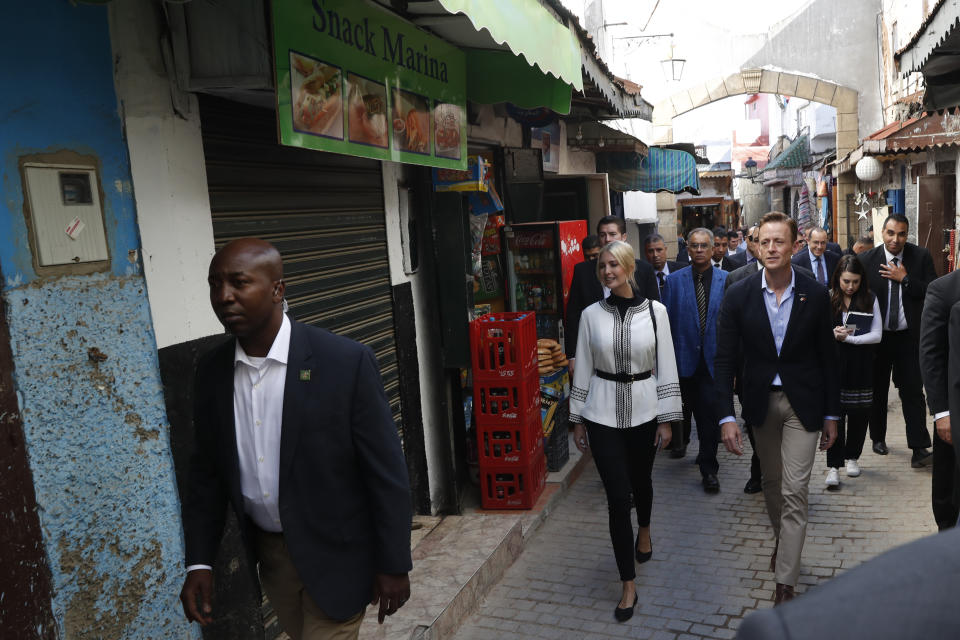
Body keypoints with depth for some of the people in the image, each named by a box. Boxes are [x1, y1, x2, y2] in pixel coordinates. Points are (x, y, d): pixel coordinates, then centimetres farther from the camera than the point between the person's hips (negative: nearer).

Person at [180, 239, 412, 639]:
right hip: (268, 552, 5)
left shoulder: (347, 362, -20)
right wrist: (199, 562, 1)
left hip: (336, 555, -5)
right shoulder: (212, 371, -3)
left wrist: (394, 564, -11)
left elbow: (386, 472, -15)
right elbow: (207, 471, 6)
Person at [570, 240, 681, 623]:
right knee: (617, 496, -2)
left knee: (640, 480, 21)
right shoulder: (591, 315, -3)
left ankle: (644, 530, 55)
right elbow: (582, 370, 2)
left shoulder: (654, 311, -5)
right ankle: (628, 585, 11)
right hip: (603, 414, 0)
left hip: (643, 409, 1)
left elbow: (666, 367, -2)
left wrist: (666, 418, -2)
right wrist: (577, 420, 4)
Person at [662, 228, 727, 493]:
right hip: (687, 359, 2)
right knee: (699, 411, 17)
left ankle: (708, 468, 5)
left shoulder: (726, 280, -1)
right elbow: (667, 320, 3)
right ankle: (707, 452, 40)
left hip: (715, 358, -2)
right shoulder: (674, 280, 3)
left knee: (709, 412, -7)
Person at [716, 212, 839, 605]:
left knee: (794, 492, -2)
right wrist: (726, 416, -15)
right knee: (771, 483, 18)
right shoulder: (739, 295, -8)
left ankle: (785, 581, 8)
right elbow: (725, 359, -8)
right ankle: (782, 540, 44)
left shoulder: (815, 295, -8)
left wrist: (831, 414, 2)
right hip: (760, 401, 2)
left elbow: (827, 358, 0)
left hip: (802, 402, -2)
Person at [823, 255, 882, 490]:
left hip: (861, 365, 2)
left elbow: (877, 335, -1)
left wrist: (848, 338, -12)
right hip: (834, 363, -1)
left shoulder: (870, 300, 2)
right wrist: (833, 334, -16)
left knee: (859, 413, 8)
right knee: (835, 413, -4)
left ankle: (852, 457, 28)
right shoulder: (827, 299, -1)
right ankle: (833, 466, 0)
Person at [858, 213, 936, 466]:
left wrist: (904, 279, -17)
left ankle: (919, 448, 1)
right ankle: (878, 438, 29)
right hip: (877, 337, 1)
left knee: (912, 390, -3)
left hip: (909, 337, -1)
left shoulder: (921, 257, -3)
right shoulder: (867, 259, -5)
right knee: (877, 389, 13)